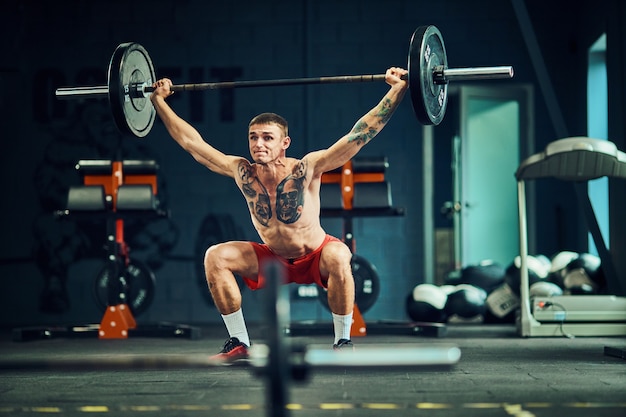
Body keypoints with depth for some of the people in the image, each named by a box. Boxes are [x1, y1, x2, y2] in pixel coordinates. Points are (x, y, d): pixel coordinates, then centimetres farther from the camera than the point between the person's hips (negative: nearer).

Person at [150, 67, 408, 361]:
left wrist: (397, 89, -35)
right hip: (273, 260, 4)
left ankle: (343, 341, -19)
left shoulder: (305, 169, -27)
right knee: (216, 257, -16)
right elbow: (191, 142, -9)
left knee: (338, 257, -37)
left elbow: (360, 134, -30)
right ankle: (239, 343, -5)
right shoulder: (242, 172, -17)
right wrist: (159, 100, -7)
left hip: (316, 257, -4)